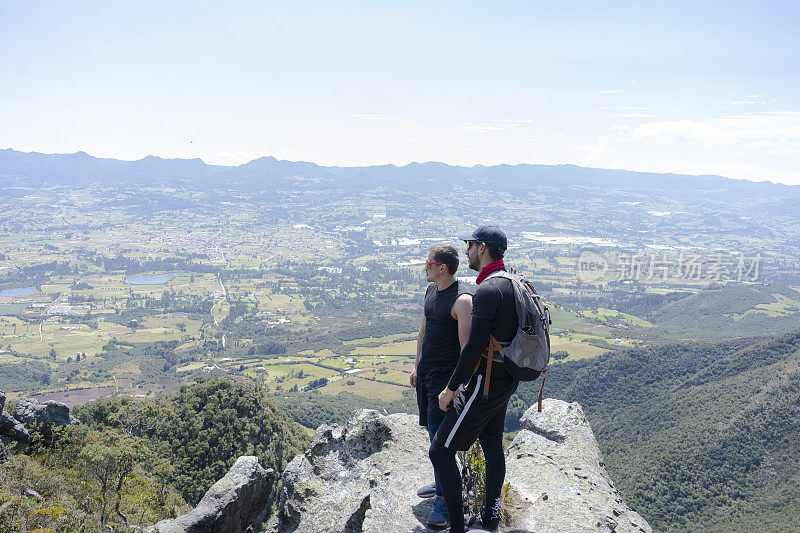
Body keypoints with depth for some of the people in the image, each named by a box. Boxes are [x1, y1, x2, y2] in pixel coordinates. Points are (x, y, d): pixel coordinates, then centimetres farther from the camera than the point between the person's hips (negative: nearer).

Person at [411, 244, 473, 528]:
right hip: (426, 370, 9)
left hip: (446, 374, -8)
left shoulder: (462, 299, -19)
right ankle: (441, 482, 35)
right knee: (433, 429, 18)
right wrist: (417, 365, 21)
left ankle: (445, 497, 8)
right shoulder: (431, 290, 8)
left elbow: (467, 345, -20)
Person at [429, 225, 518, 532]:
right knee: (492, 446, 21)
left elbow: (473, 348, -26)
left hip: (485, 385, -10)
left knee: (441, 451, -2)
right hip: (506, 380, 10)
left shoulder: (487, 290, -24)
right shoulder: (512, 284, 7)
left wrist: (451, 389, -16)